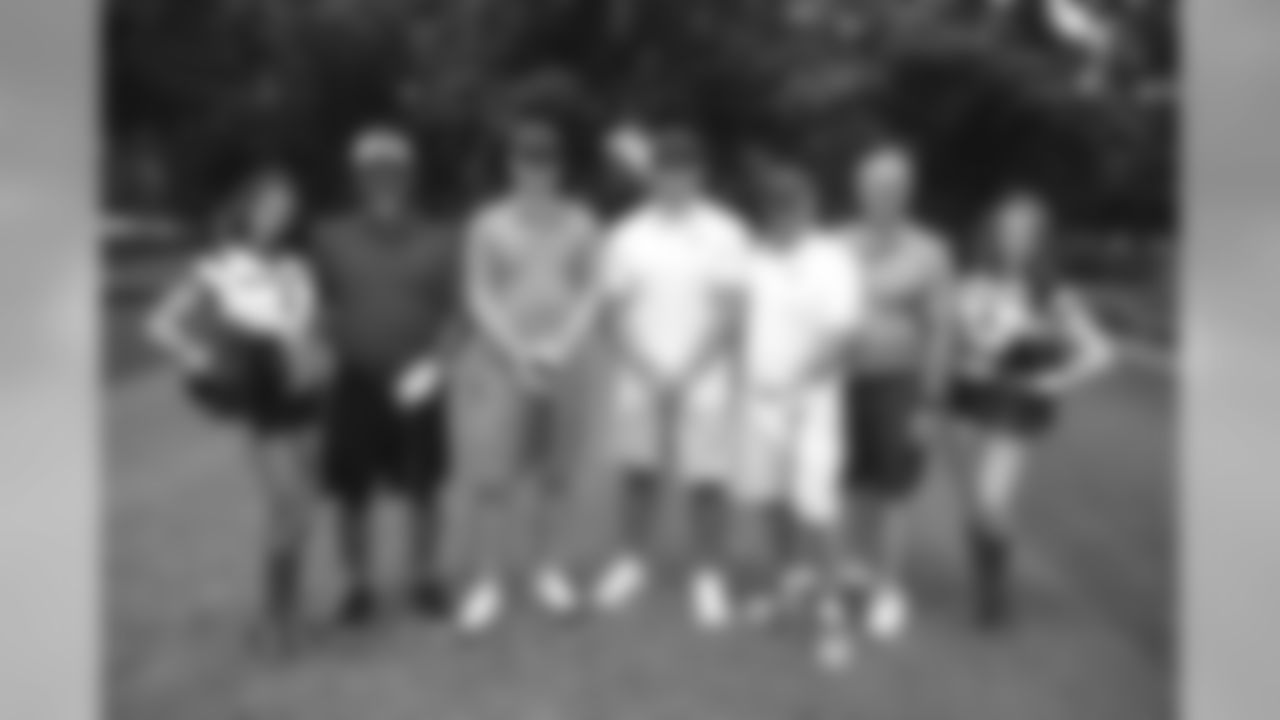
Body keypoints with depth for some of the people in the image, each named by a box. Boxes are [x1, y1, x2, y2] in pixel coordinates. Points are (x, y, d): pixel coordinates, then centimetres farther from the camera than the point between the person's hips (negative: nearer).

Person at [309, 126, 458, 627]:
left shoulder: (434, 242, 3)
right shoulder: (333, 239, 0)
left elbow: (448, 316, 5)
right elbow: (323, 310, 5)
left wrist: (433, 364, -11)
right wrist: (338, 360, -8)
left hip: (417, 386, 1)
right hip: (356, 383, 0)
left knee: (424, 489, 8)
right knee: (351, 492, 4)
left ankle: (426, 577, 24)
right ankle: (357, 584, 18)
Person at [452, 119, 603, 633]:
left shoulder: (579, 223, 3)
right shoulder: (490, 225, -5)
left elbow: (588, 294, 3)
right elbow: (480, 297, -5)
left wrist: (560, 348, -10)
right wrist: (520, 352, -12)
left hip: (561, 363, 3)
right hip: (503, 361, -3)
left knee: (558, 472, 6)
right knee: (495, 472, -8)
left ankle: (548, 566, 21)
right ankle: (493, 577, 3)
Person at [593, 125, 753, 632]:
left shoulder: (724, 234, -2)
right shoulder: (628, 235, 4)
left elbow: (732, 314, -5)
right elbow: (615, 312, 4)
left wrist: (688, 372, -10)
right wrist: (646, 370, -7)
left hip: (704, 378, -2)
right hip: (640, 377, 2)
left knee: (705, 478, -2)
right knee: (642, 471, 11)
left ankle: (709, 579, 8)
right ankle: (633, 562, 26)